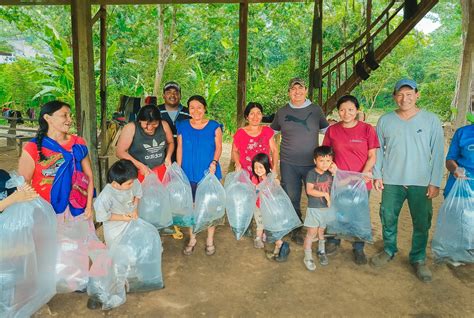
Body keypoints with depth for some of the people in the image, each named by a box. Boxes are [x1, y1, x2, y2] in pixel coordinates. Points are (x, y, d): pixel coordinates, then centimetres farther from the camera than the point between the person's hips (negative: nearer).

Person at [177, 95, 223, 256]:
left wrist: (214, 163, -16)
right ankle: (192, 238, 29)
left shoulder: (214, 126, -3)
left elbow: (218, 147, -1)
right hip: (188, 174, 2)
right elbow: (180, 149, 5)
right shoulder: (182, 126, 2)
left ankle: (210, 240, 25)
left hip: (209, 173, -1)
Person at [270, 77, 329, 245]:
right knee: (292, 198, 8)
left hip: (312, 163, 0)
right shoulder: (282, 112, 5)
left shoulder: (316, 110, 4)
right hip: (288, 164, 1)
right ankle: (296, 230, 26)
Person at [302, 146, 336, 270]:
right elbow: (309, 190, -20)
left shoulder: (330, 173, 1)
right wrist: (325, 194, -19)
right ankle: (308, 257, 11)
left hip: (327, 208, 4)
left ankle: (321, 251, 38)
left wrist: (335, 173, -11)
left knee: (321, 231, 18)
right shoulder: (312, 173, -13)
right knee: (311, 232, -1)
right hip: (314, 208, -4)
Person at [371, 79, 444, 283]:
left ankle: (418, 259, 27)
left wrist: (435, 182, -4)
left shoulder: (431, 120, -2)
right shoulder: (385, 121, 2)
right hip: (391, 181, 1)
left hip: (421, 182, -1)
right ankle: (389, 250, 33)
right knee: (388, 218, 11)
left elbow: (437, 153, -1)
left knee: (421, 223, 7)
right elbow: (378, 150, 7)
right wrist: (377, 175, 1)